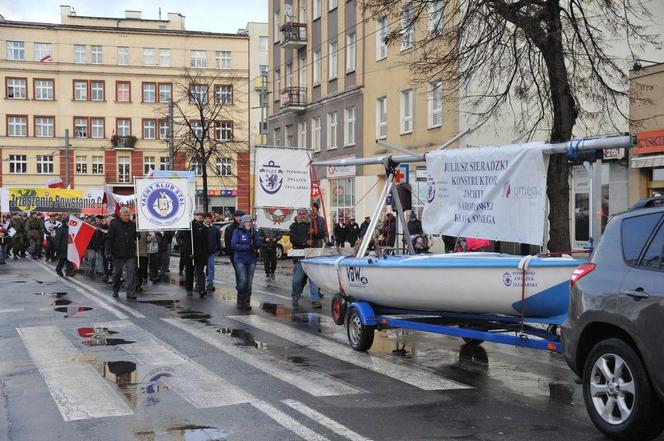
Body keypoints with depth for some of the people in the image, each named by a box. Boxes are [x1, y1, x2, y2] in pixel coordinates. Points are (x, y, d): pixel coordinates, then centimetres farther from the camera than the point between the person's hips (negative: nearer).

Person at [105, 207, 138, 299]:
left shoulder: (133, 224, 8)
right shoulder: (114, 224, -3)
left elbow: (136, 237, 20)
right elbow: (109, 239, -4)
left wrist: (135, 250, 13)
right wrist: (108, 251, -10)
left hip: (130, 254, 2)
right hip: (118, 254, -2)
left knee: (131, 273, -7)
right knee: (117, 273, 11)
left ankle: (131, 293, -7)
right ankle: (115, 291, 30)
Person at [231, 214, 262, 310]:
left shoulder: (254, 232, 9)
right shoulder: (237, 232, -3)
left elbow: (259, 244, 6)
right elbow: (234, 244, -12)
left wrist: (253, 237, -14)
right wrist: (247, 247, -17)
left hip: (251, 260, 4)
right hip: (240, 259, -4)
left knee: (249, 282, 5)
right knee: (243, 280, -14)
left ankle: (247, 302, 13)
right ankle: (240, 302, -1)